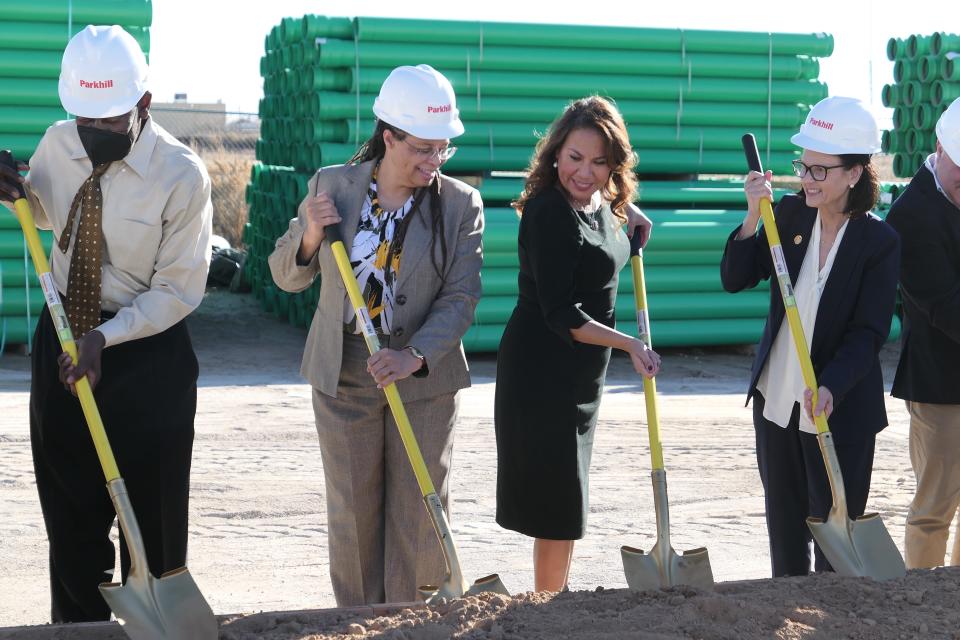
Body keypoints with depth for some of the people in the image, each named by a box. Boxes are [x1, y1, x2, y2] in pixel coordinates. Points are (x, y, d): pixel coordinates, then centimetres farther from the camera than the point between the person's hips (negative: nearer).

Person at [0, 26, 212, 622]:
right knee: (69, 505, 12)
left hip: (147, 350, -5)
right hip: (63, 330, 5)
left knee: (152, 514, 3)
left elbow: (178, 289, -15)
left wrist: (105, 338, -25)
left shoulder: (182, 175, -19)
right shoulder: (57, 144, -4)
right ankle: (79, 623, 25)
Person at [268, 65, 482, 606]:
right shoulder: (331, 187, -2)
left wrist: (414, 356, -25)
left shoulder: (461, 204, -5)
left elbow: (461, 297, -10)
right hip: (343, 377, 1)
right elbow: (287, 277, 6)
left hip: (427, 378, -1)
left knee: (418, 515, 4)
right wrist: (310, 235, -15)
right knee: (352, 513, 8)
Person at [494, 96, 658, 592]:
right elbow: (560, 316, -26)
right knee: (559, 501, -6)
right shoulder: (549, 213, -22)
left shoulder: (602, 205, 5)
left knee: (566, 502, 18)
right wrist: (629, 344, -33)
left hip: (579, 373, 10)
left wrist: (629, 211, 13)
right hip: (543, 369, -10)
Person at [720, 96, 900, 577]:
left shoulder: (880, 243, -13)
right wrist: (753, 216, -17)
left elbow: (869, 333, -16)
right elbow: (734, 280, -4)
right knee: (784, 526, 17)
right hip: (776, 401, 5)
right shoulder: (789, 215, -1)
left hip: (840, 410, -5)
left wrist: (830, 388, -29)